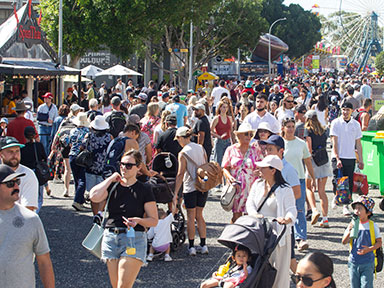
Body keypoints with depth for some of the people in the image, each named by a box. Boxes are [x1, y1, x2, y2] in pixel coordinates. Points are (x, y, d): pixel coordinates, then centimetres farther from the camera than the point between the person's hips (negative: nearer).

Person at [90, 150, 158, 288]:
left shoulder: (144, 189, 1)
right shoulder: (112, 186, 9)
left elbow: (154, 220, 2)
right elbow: (94, 197, -11)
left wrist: (138, 220, -18)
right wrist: (110, 179, -2)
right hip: (110, 237, 4)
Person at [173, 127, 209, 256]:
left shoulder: (183, 153, -11)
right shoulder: (201, 148, 5)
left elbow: (180, 174, -13)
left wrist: (175, 193, -10)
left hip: (190, 187, -5)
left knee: (190, 217, 4)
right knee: (199, 216, 15)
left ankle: (191, 246, 6)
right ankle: (203, 245, 15)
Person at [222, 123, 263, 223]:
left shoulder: (256, 150, 7)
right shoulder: (231, 150, 6)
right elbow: (225, 168, 6)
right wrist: (229, 177, -13)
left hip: (252, 188, 0)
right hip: (236, 188, 0)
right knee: (236, 215, 0)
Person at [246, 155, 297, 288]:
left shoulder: (285, 190, -9)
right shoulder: (258, 184, 7)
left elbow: (292, 210, -16)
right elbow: (250, 203, 3)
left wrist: (286, 220, -39)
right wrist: (255, 215, -19)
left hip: (277, 234, -5)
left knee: (277, 266, 0)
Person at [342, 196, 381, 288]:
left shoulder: (373, 226, -5)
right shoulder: (352, 225, 2)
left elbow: (379, 242, -2)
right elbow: (344, 242, -1)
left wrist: (369, 249, -19)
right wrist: (349, 231, -19)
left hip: (367, 263, -3)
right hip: (353, 262, 3)